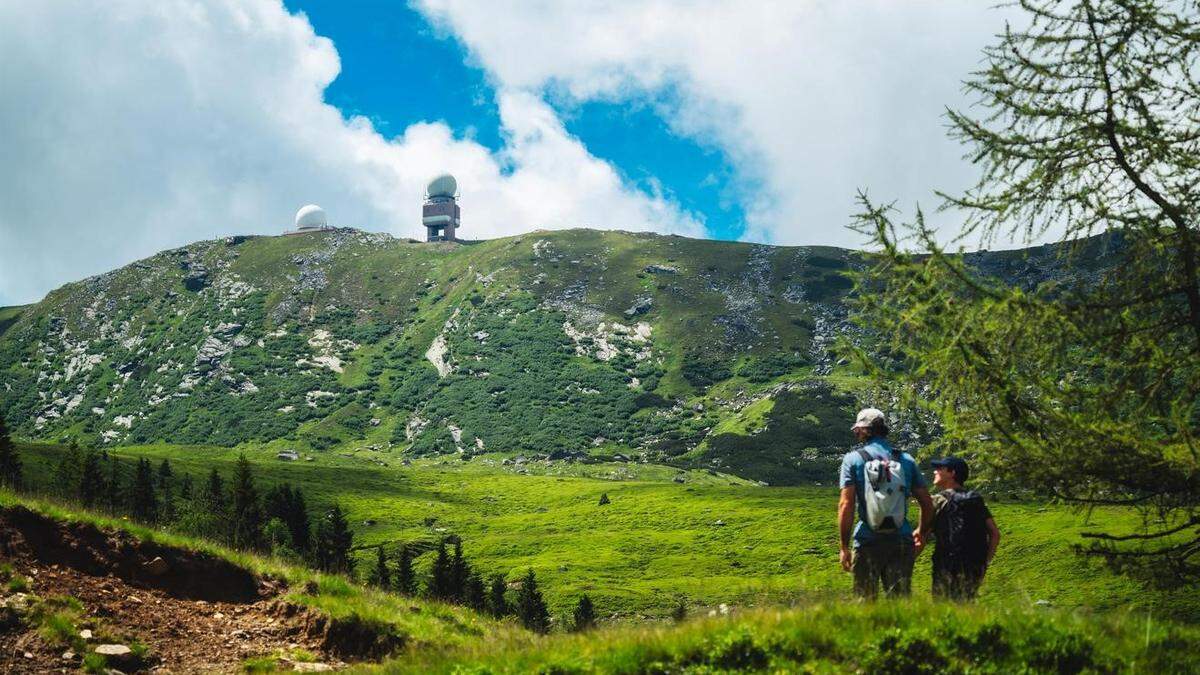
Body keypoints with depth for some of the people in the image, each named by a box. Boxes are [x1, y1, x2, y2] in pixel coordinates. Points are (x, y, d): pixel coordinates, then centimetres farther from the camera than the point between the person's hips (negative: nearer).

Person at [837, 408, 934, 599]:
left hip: (867, 541, -2)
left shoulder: (853, 459, -1)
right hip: (901, 541, 2)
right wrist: (922, 533, 26)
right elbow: (927, 504, 9)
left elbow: (846, 505, -9)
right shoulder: (906, 460, 8)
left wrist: (844, 546, -5)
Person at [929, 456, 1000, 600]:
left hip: (948, 568, -6)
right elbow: (995, 533, 11)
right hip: (976, 569, 6)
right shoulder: (976, 500, 13)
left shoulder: (939, 500, -5)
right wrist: (985, 561, 13)